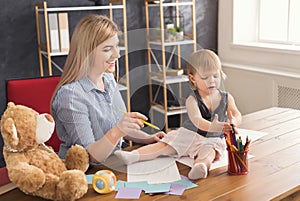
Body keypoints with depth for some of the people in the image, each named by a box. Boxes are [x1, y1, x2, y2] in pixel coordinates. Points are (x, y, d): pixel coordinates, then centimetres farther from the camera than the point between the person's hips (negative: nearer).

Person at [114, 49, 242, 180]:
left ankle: (200, 166, -67)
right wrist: (211, 126, -48)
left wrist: (234, 122, -30)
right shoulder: (192, 100, -10)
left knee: (208, 152, -35)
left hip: (212, 140, -1)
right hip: (189, 135, 1)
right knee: (163, 146, -14)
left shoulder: (227, 98, 3)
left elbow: (237, 115, -3)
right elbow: (197, 120, -26)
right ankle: (133, 156, -25)